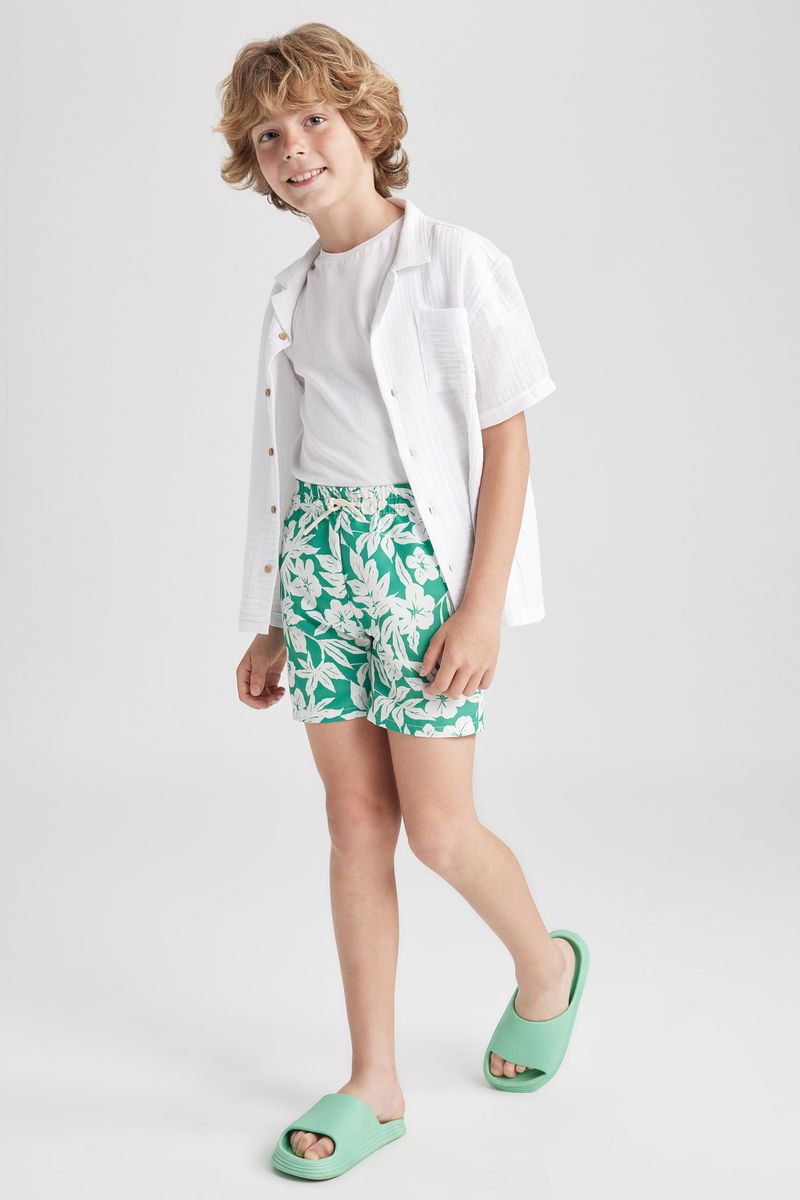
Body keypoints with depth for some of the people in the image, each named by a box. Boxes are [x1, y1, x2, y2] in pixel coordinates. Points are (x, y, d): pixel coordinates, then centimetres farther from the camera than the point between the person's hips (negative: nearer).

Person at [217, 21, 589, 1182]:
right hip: (320, 561, 6)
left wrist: (482, 607, -16)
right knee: (356, 823, 7)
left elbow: (507, 443, -9)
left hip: (421, 554, -5)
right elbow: (287, 459, 15)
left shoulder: (456, 262, -6)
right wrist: (273, 623, 13)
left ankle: (547, 964, 30)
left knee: (437, 829, -3)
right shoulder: (295, 291, 12)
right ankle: (375, 1085, 18)